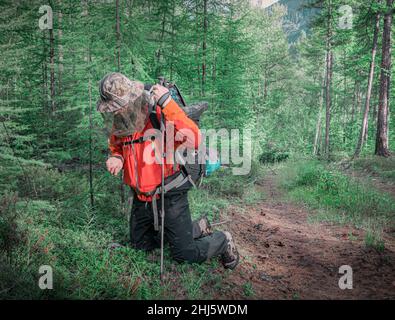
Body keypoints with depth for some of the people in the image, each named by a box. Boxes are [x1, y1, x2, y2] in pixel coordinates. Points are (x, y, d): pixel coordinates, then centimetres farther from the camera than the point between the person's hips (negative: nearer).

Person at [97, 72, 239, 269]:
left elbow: (193, 140, -40)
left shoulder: (159, 115, -24)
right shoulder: (118, 126, -3)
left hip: (169, 195, -7)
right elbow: (116, 149, 18)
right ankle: (196, 228, 35)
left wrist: (167, 103, -41)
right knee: (141, 244, 23)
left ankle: (223, 241, 28)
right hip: (142, 198, 8)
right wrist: (116, 159, -7)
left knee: (185, 255, -3)